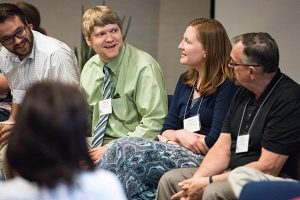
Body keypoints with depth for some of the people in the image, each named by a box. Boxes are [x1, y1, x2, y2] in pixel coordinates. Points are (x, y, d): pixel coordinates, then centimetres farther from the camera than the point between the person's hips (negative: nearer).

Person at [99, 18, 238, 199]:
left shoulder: (227, 86, -7)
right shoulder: (185, 81, 18)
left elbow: (215, 141, -14)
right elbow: (166, 131, 17)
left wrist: (177, 137, -1)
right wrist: (180, 135, -6)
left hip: (203, 160, -7)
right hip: (178, 153, 7)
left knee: (126, 149, -23)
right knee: (125, 147, -20)